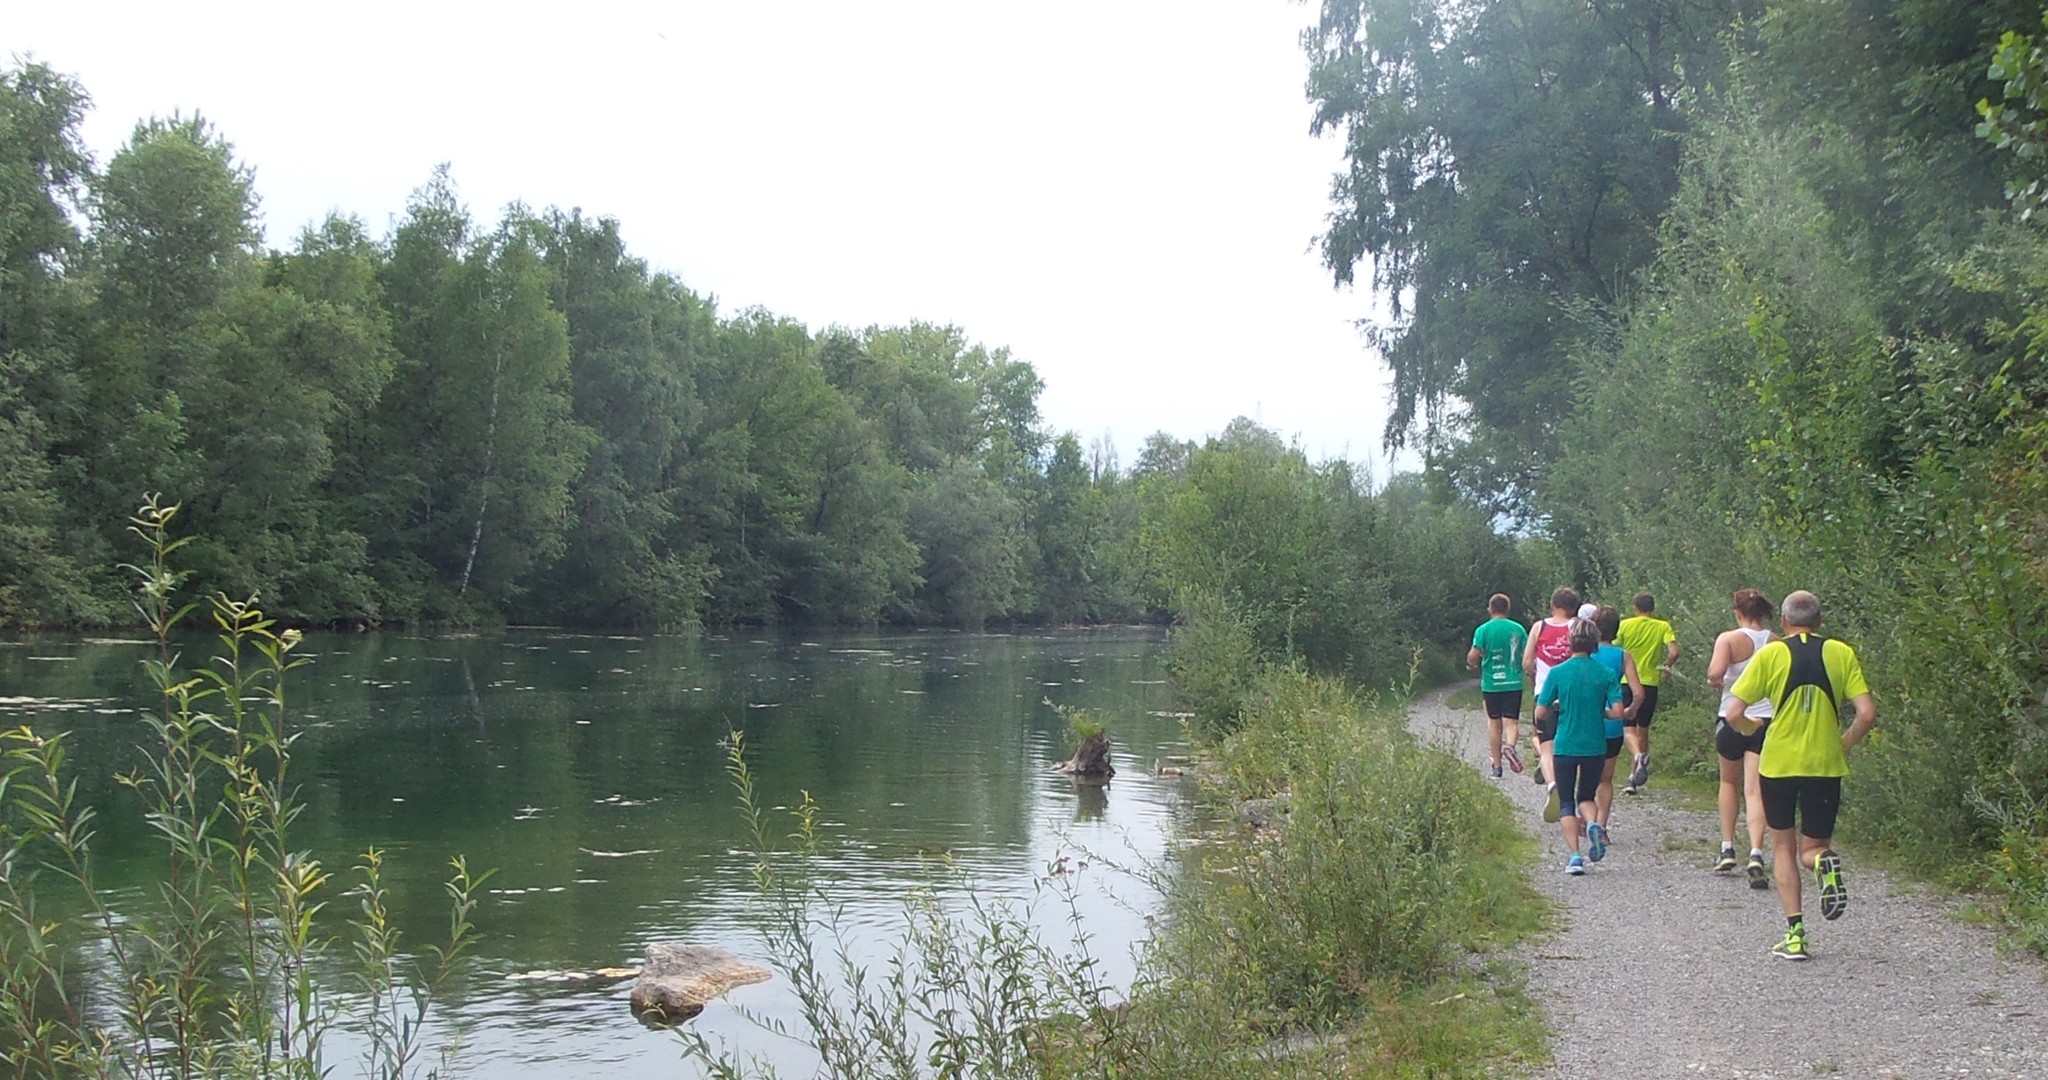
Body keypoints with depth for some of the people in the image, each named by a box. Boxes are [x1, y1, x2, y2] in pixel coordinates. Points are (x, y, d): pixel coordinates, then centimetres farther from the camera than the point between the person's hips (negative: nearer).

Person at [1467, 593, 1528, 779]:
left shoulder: (1483, 630, -4)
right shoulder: (1518, 629, 2)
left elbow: (1473, 656, -11)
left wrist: (1471, 665, 10)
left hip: (1491, 683, 0)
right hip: (1514, 683, 0)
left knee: (1494, 723, 10)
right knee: (1512, 721, 3)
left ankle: (1496, 766, 14)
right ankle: (1510, 745, -28)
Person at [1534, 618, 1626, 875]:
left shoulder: (1557, 673, -7)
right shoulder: (1607, 673, -3)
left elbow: (1540, 714, -8)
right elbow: (1617, 712, -9)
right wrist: (1599, 711, 11)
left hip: (1565, 746, -2)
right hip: (1595, 746, 2)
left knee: (1567, 803, 8)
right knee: (1586, 796, 20)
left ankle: (1574, 855, -5)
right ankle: (1593, 824, -12)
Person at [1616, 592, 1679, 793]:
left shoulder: (1625, 625, -1)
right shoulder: (1662, 627, 1)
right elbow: (1674, 652, -11)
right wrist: (1665, 667, 9)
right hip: (1650, 684, 2)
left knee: (1629, 729, 0)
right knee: (1643, 730, 14)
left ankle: (1638, 755, -32)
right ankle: (1634, 779, 16)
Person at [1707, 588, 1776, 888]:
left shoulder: (1729, 639, -8)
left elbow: (1715, 674, -22)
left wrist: (1715, 681, -1)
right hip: (1767, 720, 2)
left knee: (1729, 783, 20)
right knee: (1755, 791, -2)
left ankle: (1728, 849, 19)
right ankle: (1756, 854, -19)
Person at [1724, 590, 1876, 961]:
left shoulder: (1771, 654, -3)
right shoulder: (1841, 654, 2)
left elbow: (1733, 714, -8)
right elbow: (1867, 714, -5)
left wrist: (1752, 728, 14)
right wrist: (1844, 746, 12)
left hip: (1778, 763, -1)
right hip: (1825, 766, 1)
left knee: (1783, 847, 14)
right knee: (1812, 848, 15)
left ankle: (1794, 934, 3)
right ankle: (1823, 861, -23)